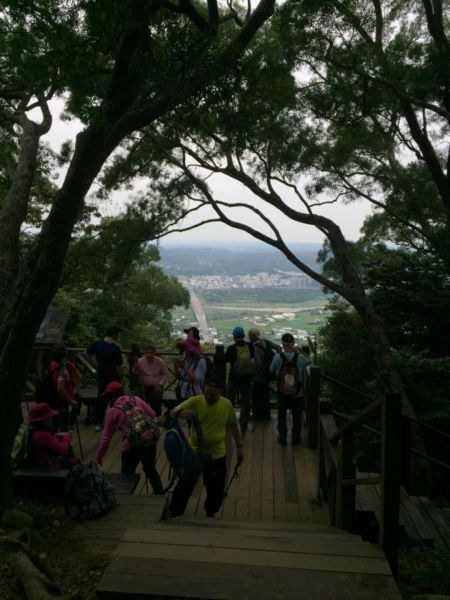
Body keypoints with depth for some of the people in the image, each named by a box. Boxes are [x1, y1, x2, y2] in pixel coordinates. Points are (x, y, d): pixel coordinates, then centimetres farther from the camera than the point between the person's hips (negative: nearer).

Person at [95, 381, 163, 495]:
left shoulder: (112, 411, 1)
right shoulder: (136, 399, 7)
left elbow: (106, 437, 4)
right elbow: (153, 415, 6)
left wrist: (99, 456, 14)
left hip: (131, 445, -4)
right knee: (151, 470, 24)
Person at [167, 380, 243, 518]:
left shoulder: (227, 404, -7)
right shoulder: (195, 401, -14)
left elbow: (233, 425, 8)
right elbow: (172, 413, -19)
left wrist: (239, 447, 9)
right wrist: (180, 413, -42)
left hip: (217, 454, 2)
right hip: (194, 451, -1)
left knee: (216, 490, 13)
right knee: (185, 485, 8)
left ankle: (210, 513, 40)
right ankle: (174, 513, 29)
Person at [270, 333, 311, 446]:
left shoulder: (278, 357, -19)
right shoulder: (300, 357, -18)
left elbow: (272, 370, -5)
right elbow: (309, 362, 2)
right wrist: (299, 351, 4)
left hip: (282, 393, 0)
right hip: (297, 393, 0)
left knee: (282, 415, 20)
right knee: (296, 416, 20)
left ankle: (282, 438, 27)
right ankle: (295, 439, 29)